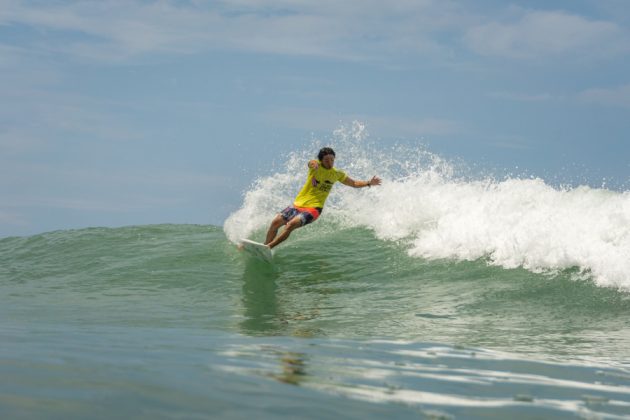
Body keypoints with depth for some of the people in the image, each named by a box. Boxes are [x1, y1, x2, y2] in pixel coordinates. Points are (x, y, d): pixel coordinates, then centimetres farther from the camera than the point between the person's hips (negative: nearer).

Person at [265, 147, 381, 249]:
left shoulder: (337, 174, 5)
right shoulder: (316, 166, -4)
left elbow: (354, 183, 20)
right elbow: (312, 163, -31)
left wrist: (369, 183, 6)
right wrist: (314, 165, -56)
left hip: (313, 208, -1)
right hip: (298, 204, 1)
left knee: (291, 224, -26)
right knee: (276, 222, -13)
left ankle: (268, 247, -27)